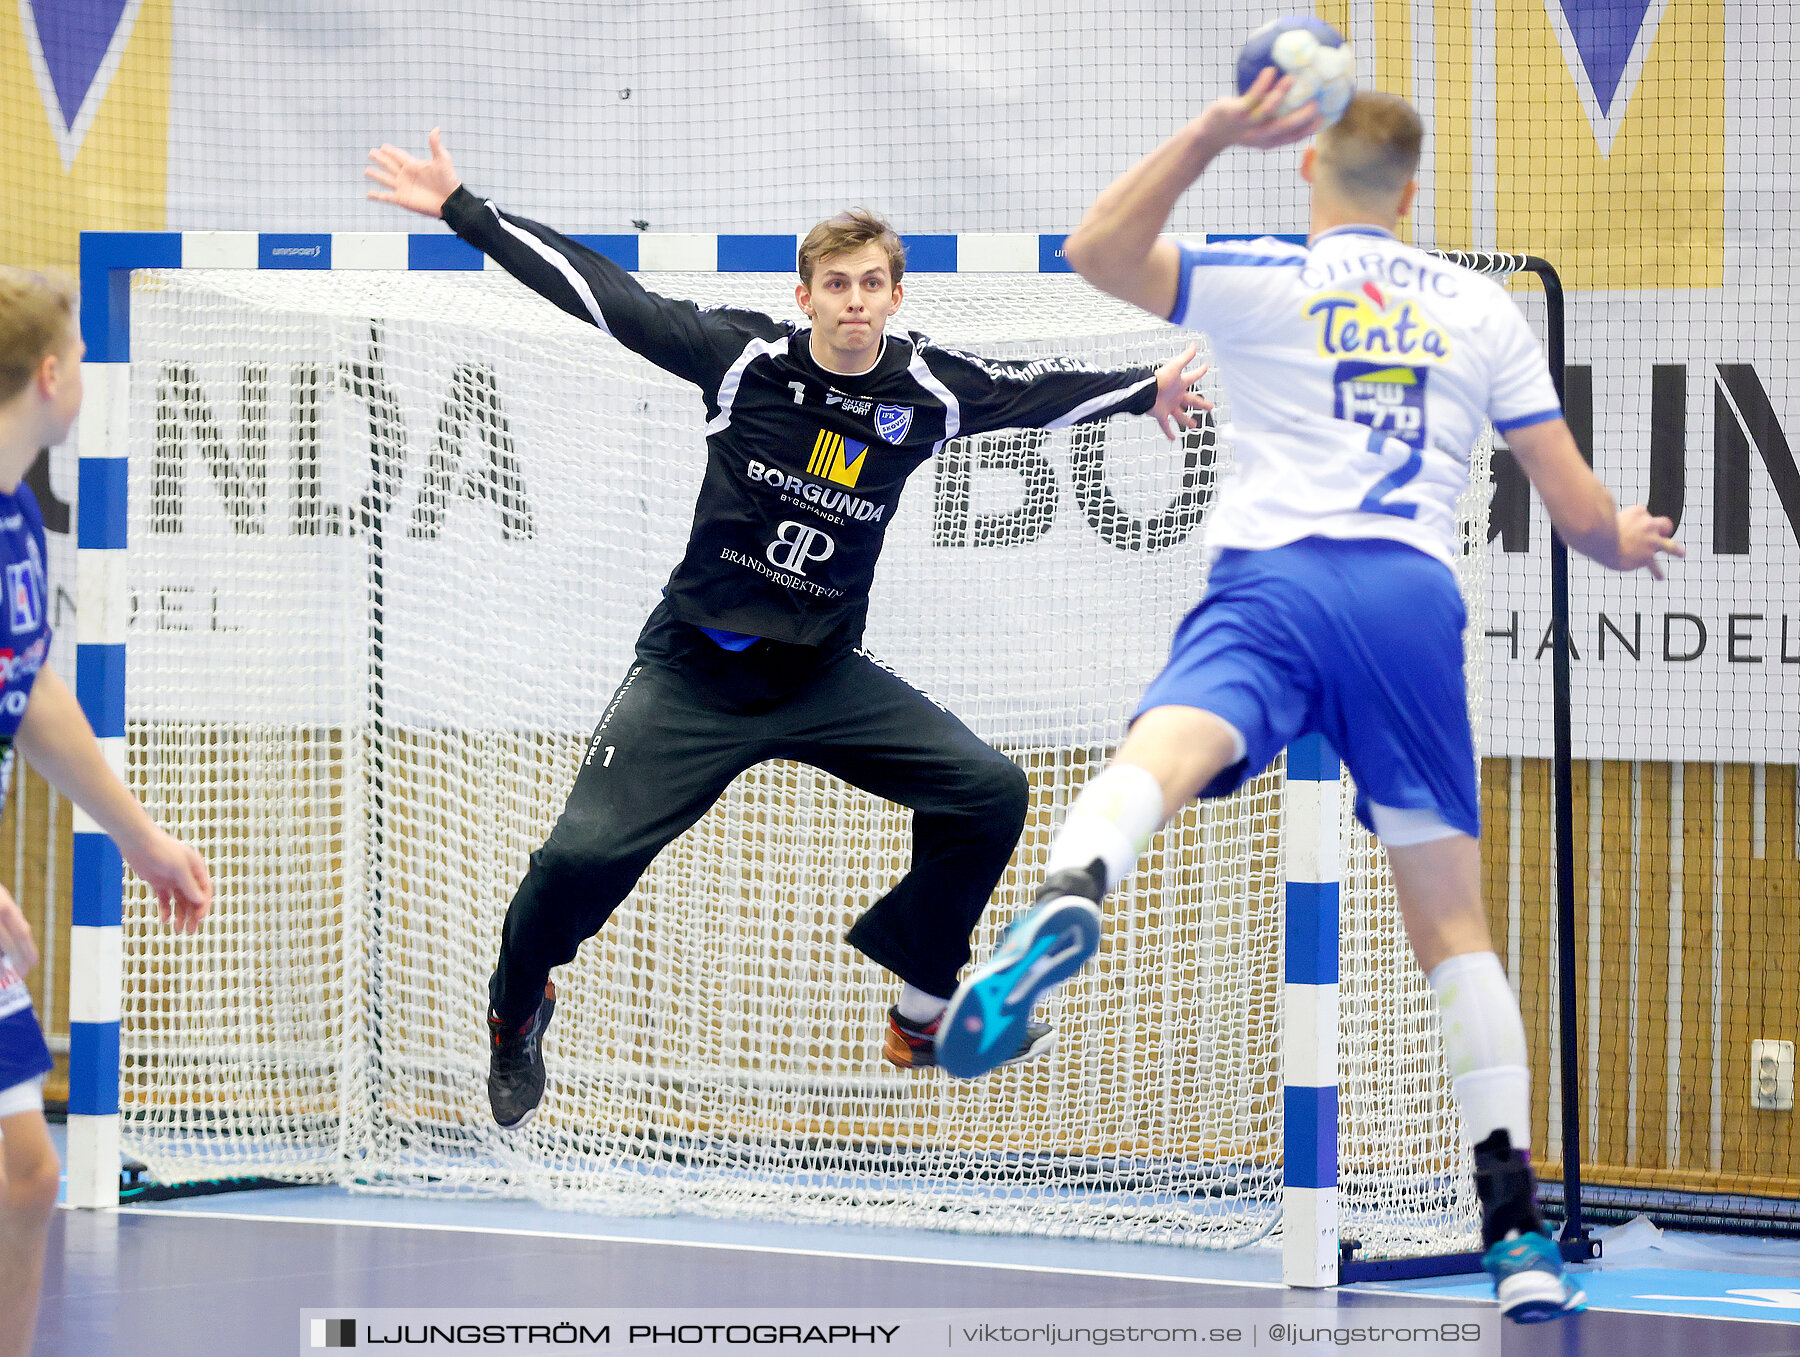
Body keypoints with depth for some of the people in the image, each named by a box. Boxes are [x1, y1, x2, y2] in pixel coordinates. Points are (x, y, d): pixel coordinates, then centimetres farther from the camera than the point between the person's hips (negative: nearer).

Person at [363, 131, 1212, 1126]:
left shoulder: (926, 391, -3)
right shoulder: (745, 357, -12)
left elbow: (1034, 392, 16)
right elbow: (600, 295, -10)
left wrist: (1148, 391, 28)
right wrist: (460, 212, -11)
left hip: (827, 675, 3)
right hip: (695, 670, -3)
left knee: (989, 792, -8)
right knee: (585, 854, -16)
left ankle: (925, 1010, 12)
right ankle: (516, 1014, 17)